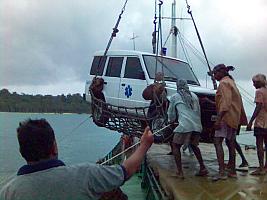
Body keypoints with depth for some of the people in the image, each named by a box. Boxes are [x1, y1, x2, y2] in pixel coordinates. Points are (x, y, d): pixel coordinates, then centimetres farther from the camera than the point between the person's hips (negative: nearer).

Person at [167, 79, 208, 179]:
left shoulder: (174, 97, 9)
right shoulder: (194, 95, 20)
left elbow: (171, 114, 19)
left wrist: (171, 121, 40)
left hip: (184, 125, -5)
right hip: (197, 125, 5)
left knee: (175, 146, 8)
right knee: (194, 145, 26)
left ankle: (179, 172, -1)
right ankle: (202, 168, 23)